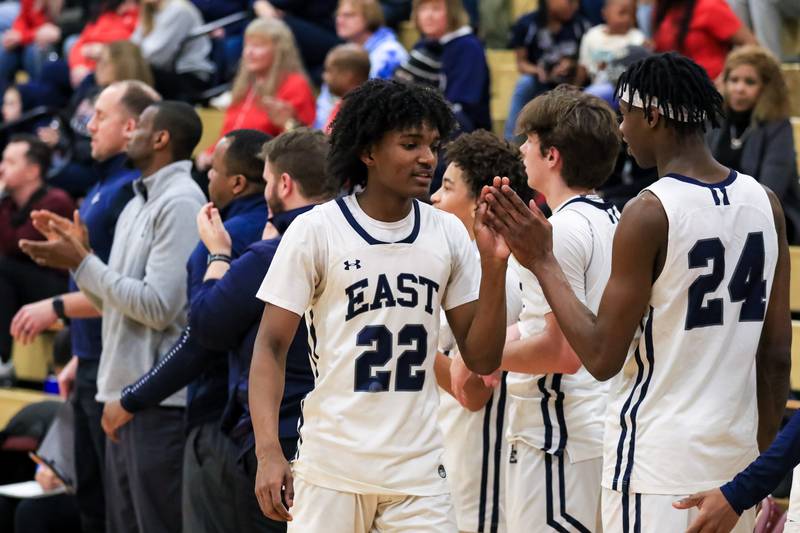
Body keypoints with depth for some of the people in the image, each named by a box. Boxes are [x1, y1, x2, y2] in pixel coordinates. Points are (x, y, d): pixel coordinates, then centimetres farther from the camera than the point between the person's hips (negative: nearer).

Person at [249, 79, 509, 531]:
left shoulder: (449, 235, 7)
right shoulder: (315, 231, -4)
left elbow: (482, 358, 7)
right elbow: (271, 347, -4)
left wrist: (494, 267, -6)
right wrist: (269, 451, -15)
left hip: (419, 474, 3)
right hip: (330, 471, -3)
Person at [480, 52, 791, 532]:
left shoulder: (650, 213, -15)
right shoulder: (764, 203, 4)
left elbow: (602, 357, -14)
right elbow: (777, 353, 8)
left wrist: (542, 262, -6)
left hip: (659, 461, -6)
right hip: (737, 454, 6)